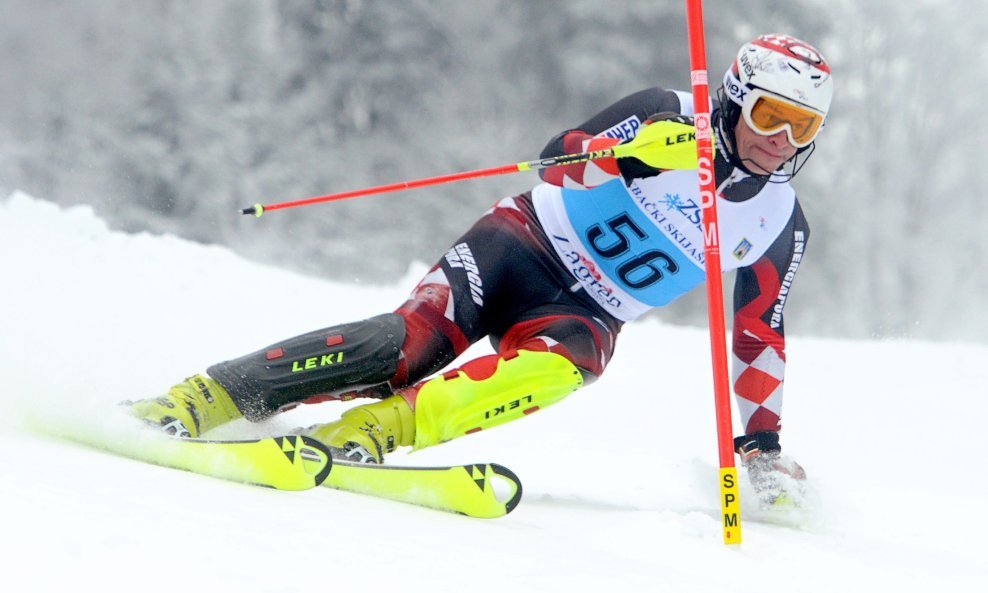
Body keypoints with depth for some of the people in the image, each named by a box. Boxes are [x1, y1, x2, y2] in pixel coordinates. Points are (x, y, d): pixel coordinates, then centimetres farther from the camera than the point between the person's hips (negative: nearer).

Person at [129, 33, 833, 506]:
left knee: (558, 366, -35)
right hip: (525, 242, -2)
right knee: (416, 338, -27)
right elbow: (560, 161, -15)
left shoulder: (781, 226, 5)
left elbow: (761, 336, 15)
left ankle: (381, 428, -45)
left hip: (585, 317, 3)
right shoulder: (670, 115, -5)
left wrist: (763, 438, 12)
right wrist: (635, 149, -33)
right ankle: (205, 399, -27)